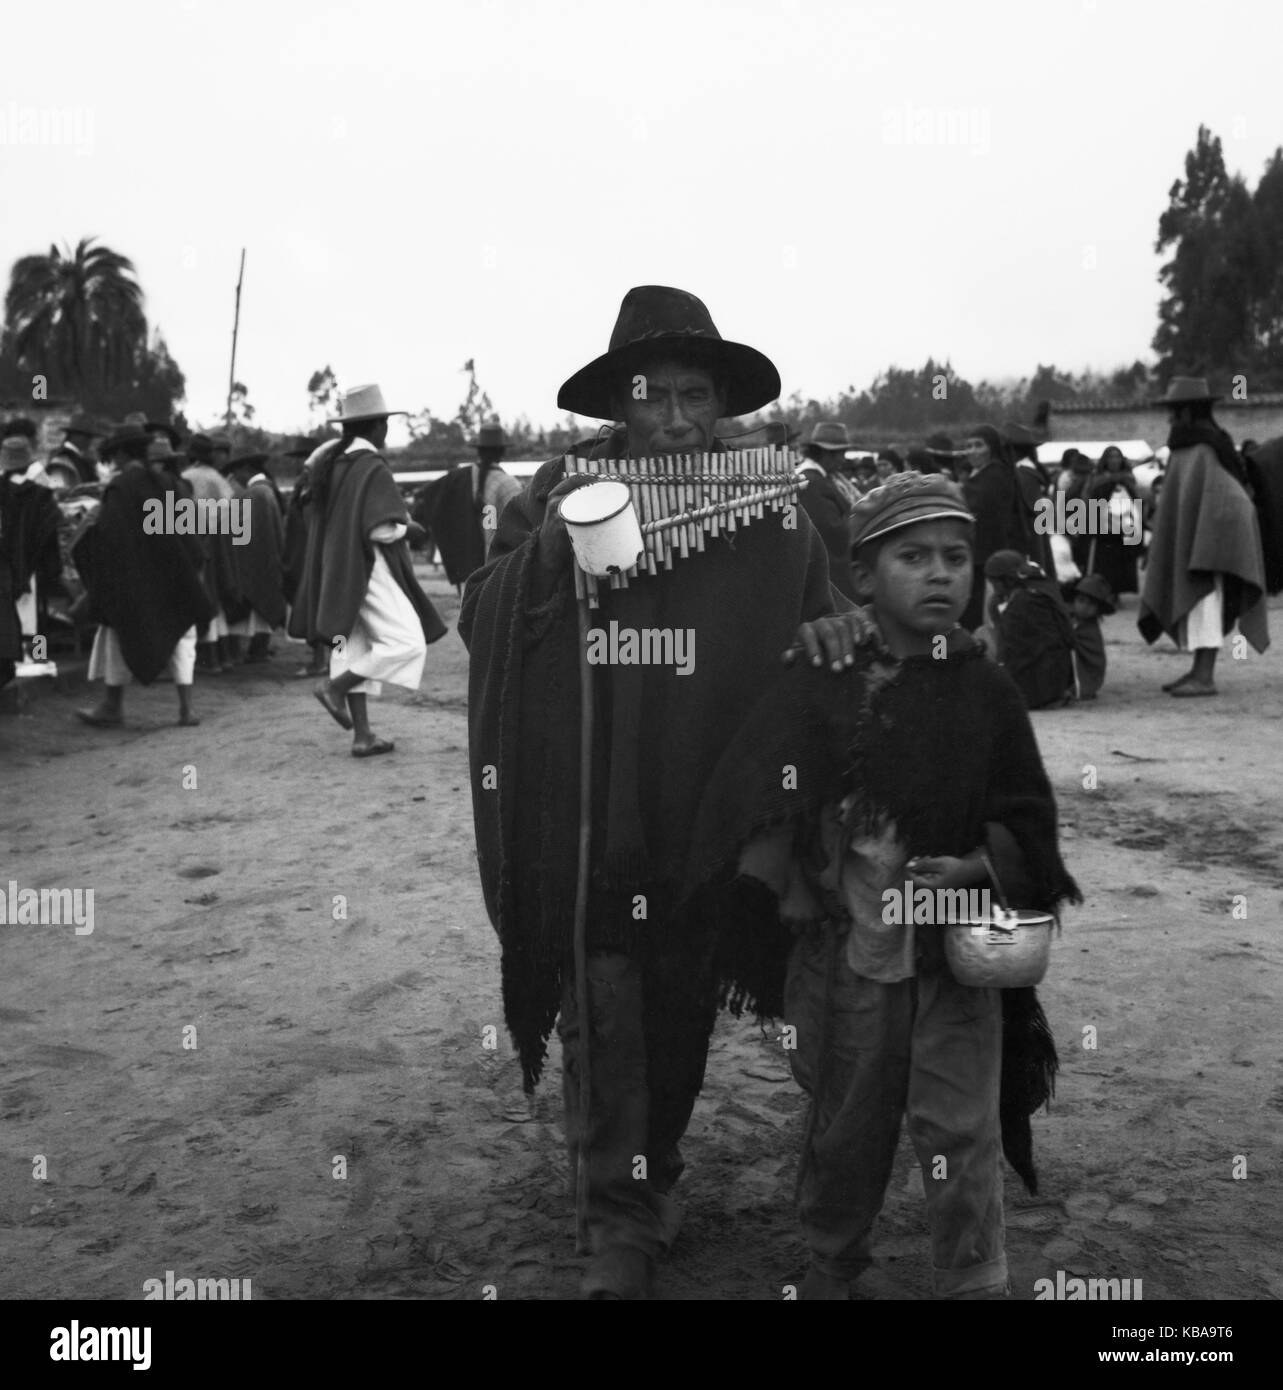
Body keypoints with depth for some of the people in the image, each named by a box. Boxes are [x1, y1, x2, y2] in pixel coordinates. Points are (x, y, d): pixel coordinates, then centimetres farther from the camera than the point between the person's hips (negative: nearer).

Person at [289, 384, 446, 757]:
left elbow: (324, 519, 15)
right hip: (369, 568, -9)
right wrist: (405, 523, -2)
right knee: (406, 642, -3)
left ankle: (362, 736, 11)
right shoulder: (372, 469, -17)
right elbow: (385, 529, -21)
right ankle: (334, 687, -5)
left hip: (335, 568, 9)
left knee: (353, 648, 10)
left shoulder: (330, 461, 7)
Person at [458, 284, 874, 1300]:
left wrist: (835, 626, -13)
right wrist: (551, 541, -22)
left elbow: (824, 617, 11)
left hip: (713, 825, 2)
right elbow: (481, 622, -6)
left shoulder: (774, 510, 0)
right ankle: (625, 1223, 16)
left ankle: (654, 1173, 41)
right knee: (605, 1017, -1)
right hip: (590, 824, -2)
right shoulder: (560, 493, -3)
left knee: (681, 1017, 17)